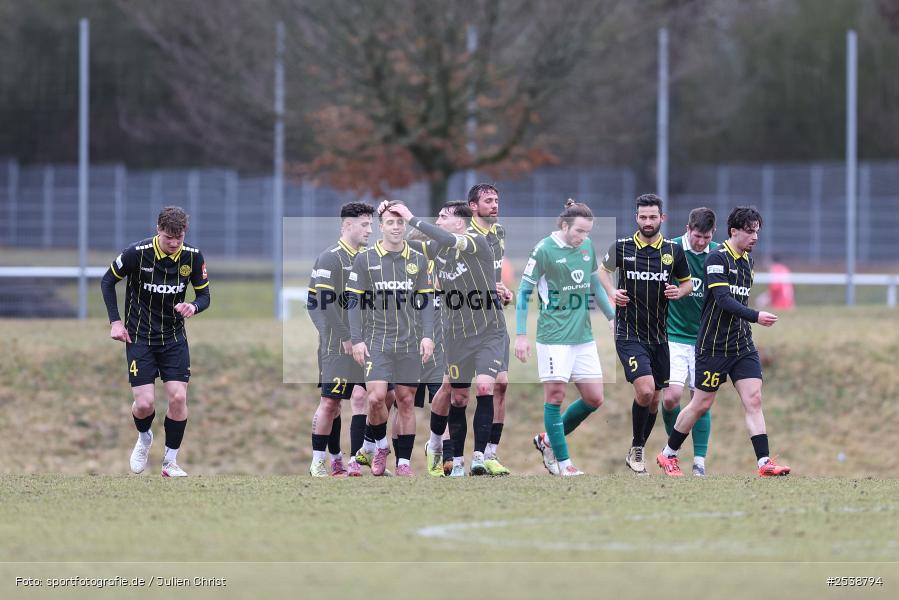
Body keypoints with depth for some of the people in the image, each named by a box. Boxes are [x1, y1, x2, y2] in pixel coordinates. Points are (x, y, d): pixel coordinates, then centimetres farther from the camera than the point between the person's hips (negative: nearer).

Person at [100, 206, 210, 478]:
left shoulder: (193, 256, -8)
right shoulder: (137, 253, -17)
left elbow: (204, 294, 3)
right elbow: (107, 281, -2)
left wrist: (194, 306, -21)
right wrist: (115, 321, -7)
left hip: (174, 337, 2)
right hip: (139, 337, -2)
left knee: (178, 397, -9)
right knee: (144, 403, -9)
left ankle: (170, 461, 8)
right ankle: (144, 438, 27)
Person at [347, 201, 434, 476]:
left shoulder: (418, 260, 8)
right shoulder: (365, 259, 1)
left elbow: (425, 301, 11)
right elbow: (354, 302, 2)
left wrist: (427, 336, -1)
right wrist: (356, 340, -5)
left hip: (409, 343, 2)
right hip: (376, 340, -2)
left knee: (406, 400, 2)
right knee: (376, 396, -16)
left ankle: (404, 461, 8)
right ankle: (379, 444, 10)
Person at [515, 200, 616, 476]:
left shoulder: (587, 246, 8)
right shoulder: (544, 249, -9)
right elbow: (524, 291, -5)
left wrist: (612, 316, 23)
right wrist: (520, 335, -8)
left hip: (583, 336, 6)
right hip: (554, 336, -6)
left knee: (594, 398, 4)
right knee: (555, 395, -6)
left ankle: (548, 440, 21)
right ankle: (562, 463, 1)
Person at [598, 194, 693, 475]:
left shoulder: (674, 251, 1)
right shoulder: (622, 248, -4)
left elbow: (687, 282, 14)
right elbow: (604, 269, 15)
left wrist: (679, 292, -8)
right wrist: (612, 292, -3)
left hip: (659, 335, 4)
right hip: (629, 333, -4)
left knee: (654, 399, 10)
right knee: (645, 389, -21)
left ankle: (636, 452, 28)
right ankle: (637, 448, -1)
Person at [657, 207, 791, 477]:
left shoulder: (747, 259, 11)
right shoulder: (717, 258, -14)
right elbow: (724, 299, -24)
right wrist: (756, 316, -31)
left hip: (742, 346, 7)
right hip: (713, 345, -7)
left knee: (753, 399, -6)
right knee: (702, 404, 2)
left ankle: (764, 462, -11)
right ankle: (667, 455, 20)